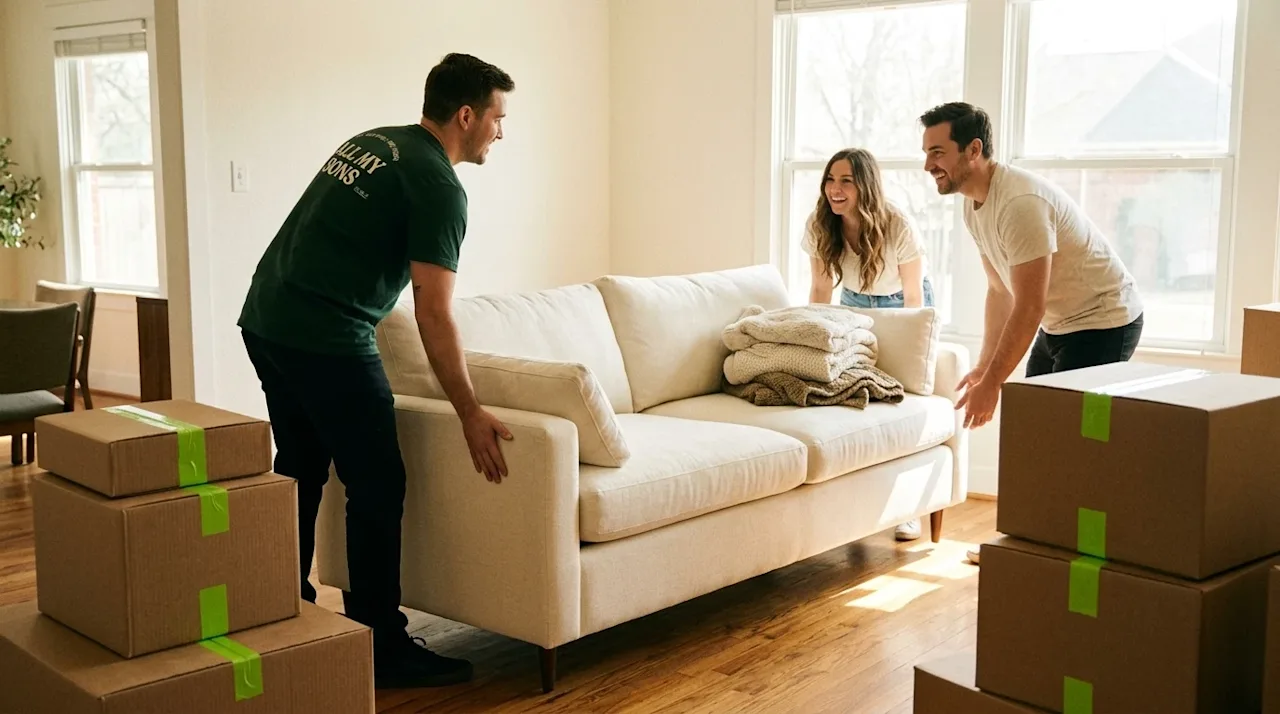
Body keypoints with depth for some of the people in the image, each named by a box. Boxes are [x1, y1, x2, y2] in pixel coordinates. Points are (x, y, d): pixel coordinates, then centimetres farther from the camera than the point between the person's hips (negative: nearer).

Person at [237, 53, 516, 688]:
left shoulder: (369, 142, 17)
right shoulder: (438, 186, -10)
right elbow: (433, 314, -15)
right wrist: (470, 413, -10)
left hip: (263, 319, 10)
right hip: (325, 340, -9)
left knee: (300, 473, 20)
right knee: (377, 487, -1)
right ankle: (380, 648, 6)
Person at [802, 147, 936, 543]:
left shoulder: (898, 226, -29)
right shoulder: (818, 225, -19)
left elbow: (913, 295, -18)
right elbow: (821, 288, -5)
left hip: (903, 305, -3)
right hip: (855, 303, 3)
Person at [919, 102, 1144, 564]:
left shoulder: (1020, 202, -30)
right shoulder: (973, 204, 1)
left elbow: (1030, 307, -29)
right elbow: (1000, 290, 9)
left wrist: (991, 383, -25)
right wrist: (983, 367, 7)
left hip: (1104, 320, -10)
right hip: (1059, 323, 10)